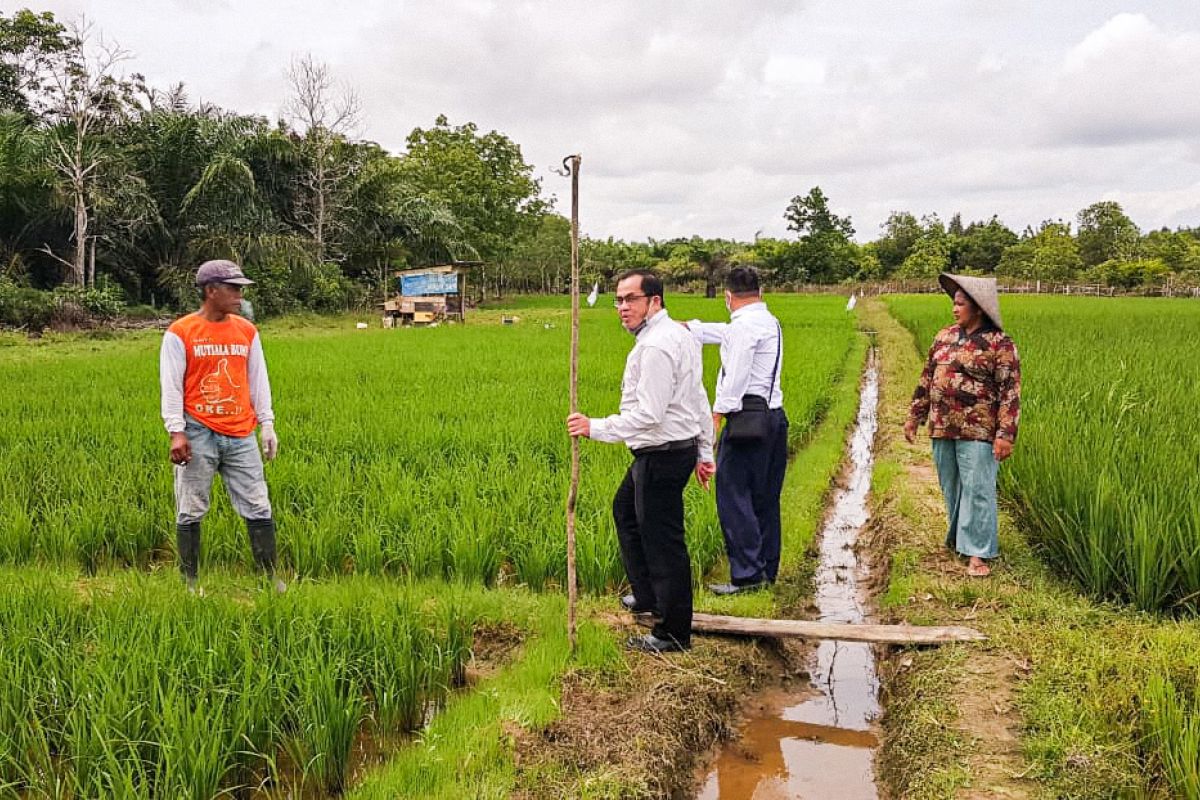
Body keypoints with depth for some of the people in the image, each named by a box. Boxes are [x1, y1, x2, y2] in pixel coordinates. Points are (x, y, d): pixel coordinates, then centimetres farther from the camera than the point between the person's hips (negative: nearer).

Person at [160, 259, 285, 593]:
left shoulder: (247, 331, 10)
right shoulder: (180, 333, -3)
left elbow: (259, 381, 13)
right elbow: (171, 386, -4)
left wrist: (267, 424, 7)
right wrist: (176, 433, -11)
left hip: (241, 435, 4)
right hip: (198, 435, -3)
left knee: (259, 508, 3)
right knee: (191, 512, 5)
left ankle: (271, 578, 11)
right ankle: (189, 581, 16)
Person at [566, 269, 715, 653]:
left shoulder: (655, 347, -22)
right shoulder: (680, 334, 12)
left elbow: (649, 415, -26)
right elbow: (700, 400, 15)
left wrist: (595, 428, -20)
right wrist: (705, 452, 21)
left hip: (662, 456, -11)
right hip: (681, 447, 11)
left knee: (663, 541, -2)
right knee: (625, 511, 27)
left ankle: (674, 632, 11)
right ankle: (648, 596, 41)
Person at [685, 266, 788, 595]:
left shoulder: (743, 325, -11)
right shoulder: (770, 322, 19)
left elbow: (736, 378, -18)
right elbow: (725, 334, 32)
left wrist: (716, 416, -17)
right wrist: (688, 328, 41)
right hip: (774, 416, 10)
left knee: (734, 497, -7)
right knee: (766, 499, 14)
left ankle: (746, 574, -8)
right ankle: (767, 570, 20)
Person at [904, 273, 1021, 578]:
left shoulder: (999, 343, -8)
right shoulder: (945, 336, 10)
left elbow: (1010, 391, -11)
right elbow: (927, 379, 16)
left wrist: (1006, 434, -18)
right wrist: (915, 416, 15)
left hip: (977, 430, -6)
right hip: (943, 428, 6)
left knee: (977, 489, -4)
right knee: (951, 486, 15)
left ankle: (977, 554, 2)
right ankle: (959, 536, 32)